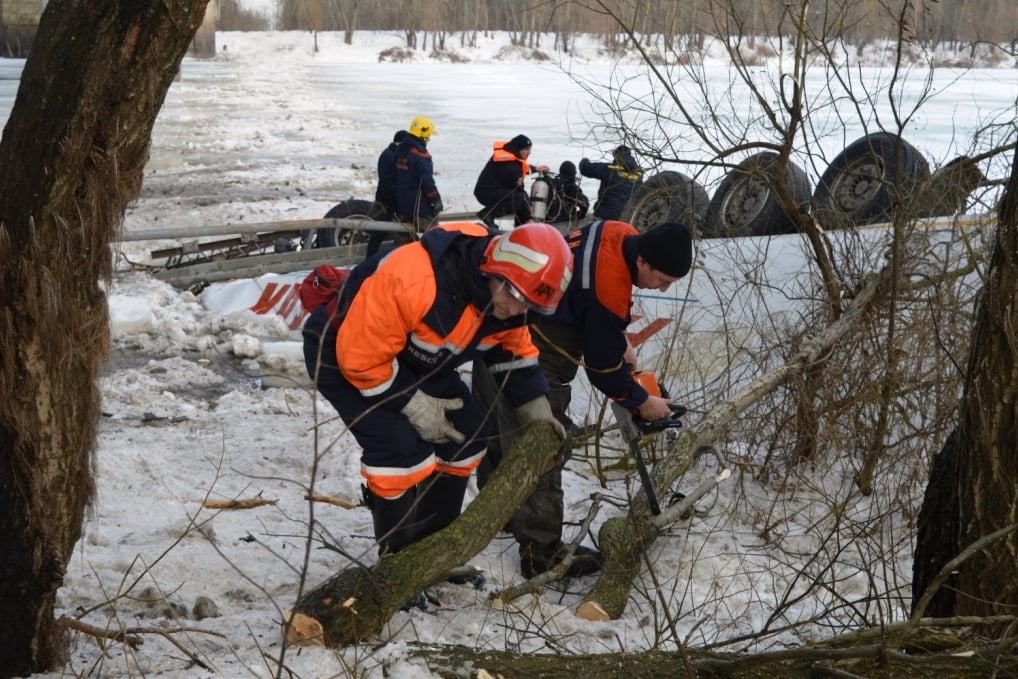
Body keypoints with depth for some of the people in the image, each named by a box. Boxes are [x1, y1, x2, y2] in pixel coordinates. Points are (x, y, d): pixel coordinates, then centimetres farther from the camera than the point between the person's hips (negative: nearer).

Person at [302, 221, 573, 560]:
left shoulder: (506, 298, -15)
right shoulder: (412, 280, -41)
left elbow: (514, 353, 5)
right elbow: (360, 356, -32)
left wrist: (537, 412, -4)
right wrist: (414, 405, -24)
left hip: (413, 360, 8)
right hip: (341, 352, -8)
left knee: (467, 434, 3)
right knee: (401, 448, -23)